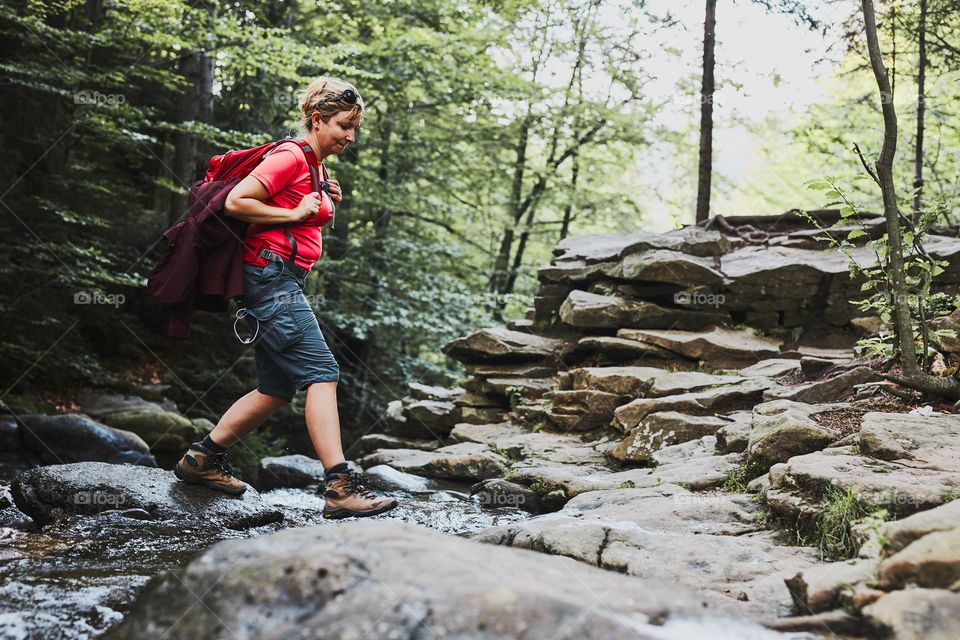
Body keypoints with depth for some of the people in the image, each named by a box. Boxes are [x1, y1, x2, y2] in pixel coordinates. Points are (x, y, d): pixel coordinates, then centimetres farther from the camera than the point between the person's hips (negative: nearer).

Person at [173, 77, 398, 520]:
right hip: (271, 274, -10)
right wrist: (295, 214, -13)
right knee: (321, 373, -16)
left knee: (278, 388, 11)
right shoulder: (290, 157, -9)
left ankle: (202, 459, 23)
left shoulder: (316, 166, 21)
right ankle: (340, 487, -20)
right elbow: (235, 202, -16)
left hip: (284, 281, 10)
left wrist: (327, 204, 10)